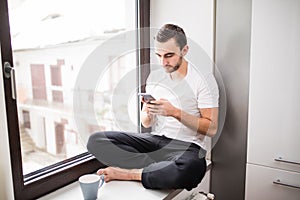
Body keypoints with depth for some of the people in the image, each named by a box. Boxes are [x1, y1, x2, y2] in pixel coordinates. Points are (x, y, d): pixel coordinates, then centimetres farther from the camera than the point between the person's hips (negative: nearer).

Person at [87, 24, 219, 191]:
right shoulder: (154, 76, 11)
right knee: (96, 141, -13)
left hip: (186, 145, -4)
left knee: (190, 169, -42)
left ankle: (128, 173, -18)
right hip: (155, 139, 5)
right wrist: (148, 113, -10)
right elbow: (146, 123, 14)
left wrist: (175, 112, -19)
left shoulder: (204, 78, -5)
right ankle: (161, 168, -18)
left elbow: (211, 129, -9)